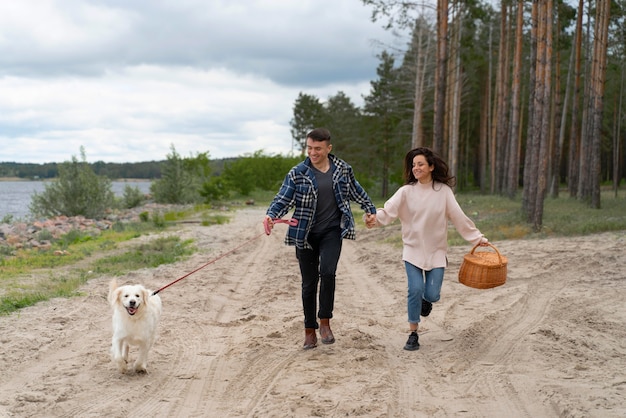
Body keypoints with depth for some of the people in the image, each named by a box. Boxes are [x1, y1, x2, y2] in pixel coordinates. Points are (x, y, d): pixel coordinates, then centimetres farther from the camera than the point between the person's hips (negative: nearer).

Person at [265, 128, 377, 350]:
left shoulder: (342, 169, 1)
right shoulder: (297, 173, -6)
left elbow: (356, 191, 18)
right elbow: (283, 199, -10)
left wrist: (370, 210, 20)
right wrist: (271, 215, -28)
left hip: (332, 231, 0)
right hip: (306, 234, 0)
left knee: (327, 272, -21)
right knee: (309, 283, 5)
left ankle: (325, 322, -3)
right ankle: (310, 330, 19)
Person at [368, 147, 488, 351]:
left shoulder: (443, 191, -4)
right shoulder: (406, 191, -5)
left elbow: (459, 217, 0)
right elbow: (389, 210, -17)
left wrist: (477, 237, 0)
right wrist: (376, 217, -38)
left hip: (436, 251, 0)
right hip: (413, 250, 0)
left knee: (432, 294, -6)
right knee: (415, 289, -13)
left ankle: (426, 300, 34)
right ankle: (413, 335, 4)